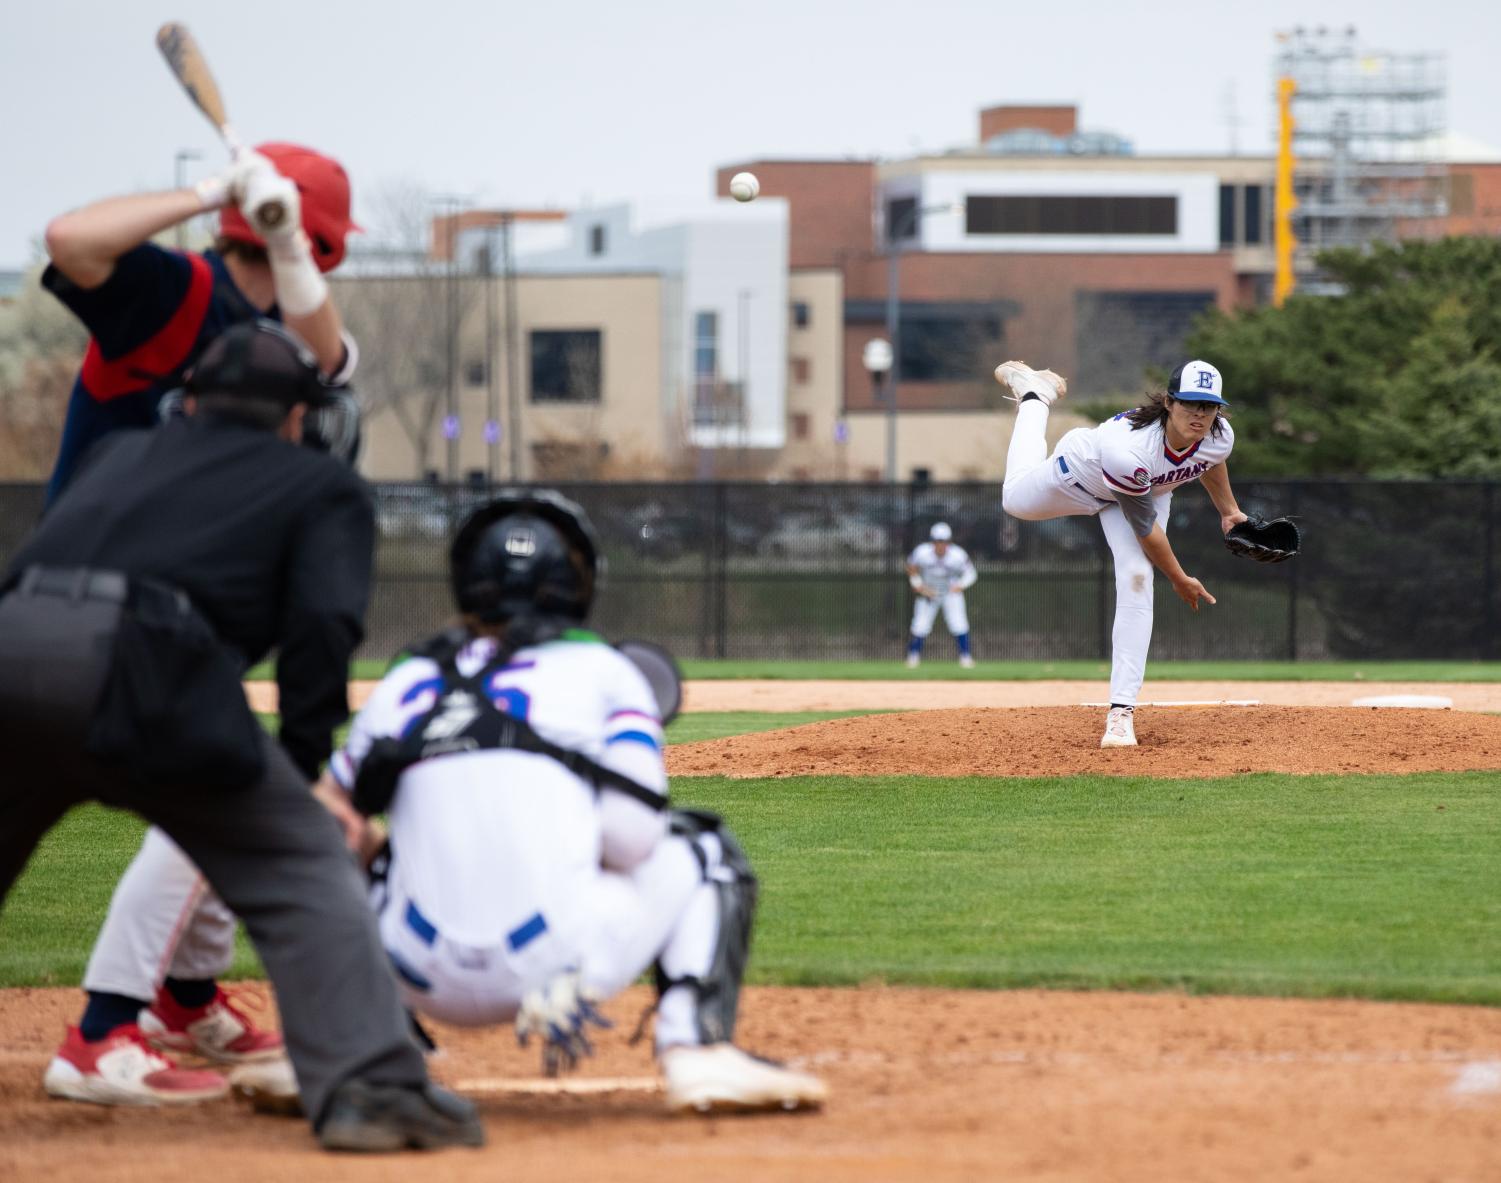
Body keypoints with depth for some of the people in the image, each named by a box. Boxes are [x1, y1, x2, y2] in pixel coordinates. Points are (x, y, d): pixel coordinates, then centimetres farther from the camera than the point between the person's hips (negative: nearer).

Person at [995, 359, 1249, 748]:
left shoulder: (1220, 437, -33)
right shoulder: (1127, 448, -48)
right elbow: (1144, 527, -34)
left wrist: (1228, 510, 7)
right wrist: (1180, 580, -22)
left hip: (1148, 490, 3)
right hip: (1081, 474, -3)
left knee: (1136, 581, -16)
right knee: (1016, 500, 26)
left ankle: (1121, 710, -12)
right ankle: (1033, 397, 51)